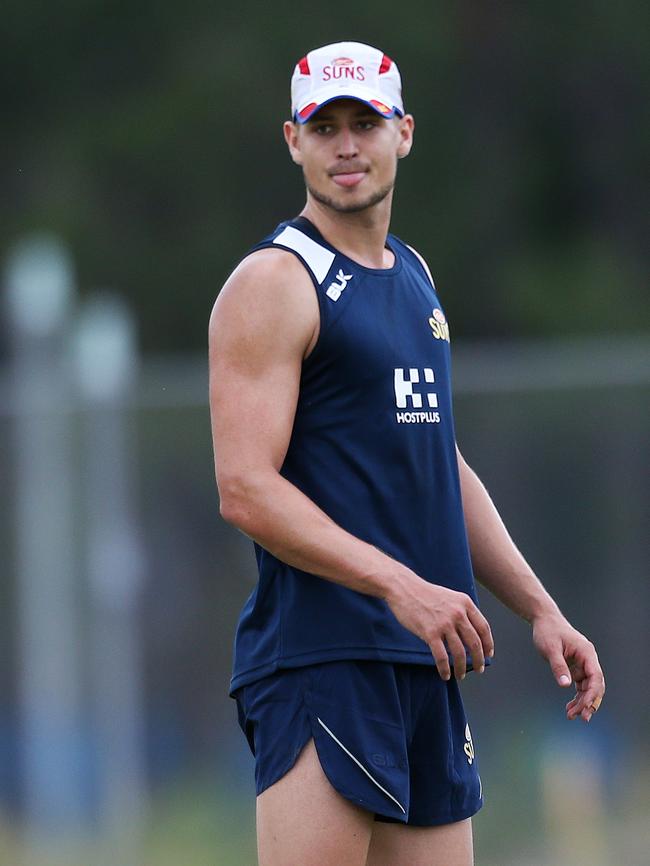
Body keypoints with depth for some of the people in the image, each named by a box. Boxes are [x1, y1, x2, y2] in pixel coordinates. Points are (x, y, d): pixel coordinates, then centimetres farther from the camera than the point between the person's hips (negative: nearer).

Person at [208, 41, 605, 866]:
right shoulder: (274, 283, -7)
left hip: (428, 659, 8)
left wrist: (540, 610, 19)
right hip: (319, 662, -8)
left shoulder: (411, 275, 19)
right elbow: (246, 489, -16)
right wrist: (399, 586, -24)